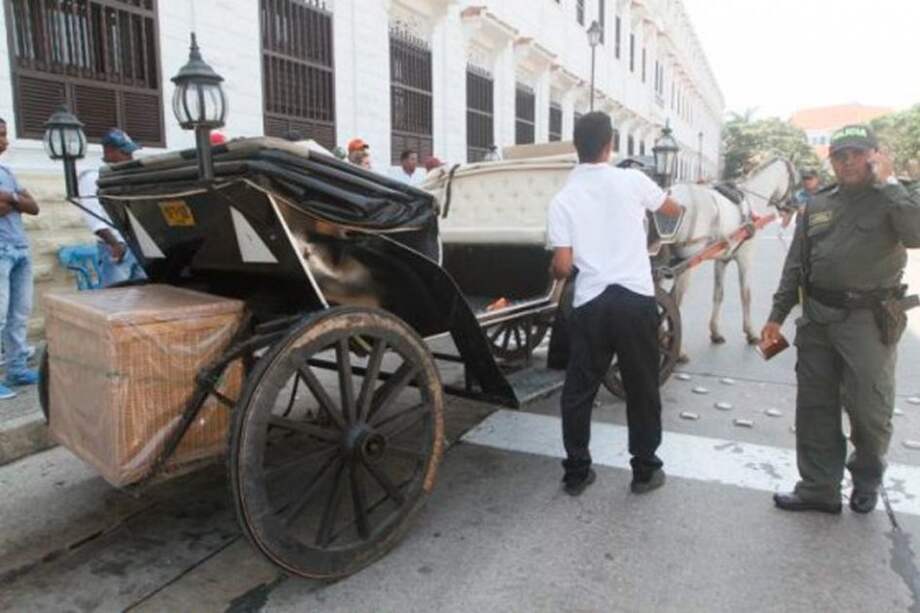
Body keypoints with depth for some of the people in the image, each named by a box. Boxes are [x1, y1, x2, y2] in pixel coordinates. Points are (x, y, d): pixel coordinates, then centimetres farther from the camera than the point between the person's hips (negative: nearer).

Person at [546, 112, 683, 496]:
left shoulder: (563, 198, -2)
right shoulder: (632, 181, 0)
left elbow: (563, 266, -6)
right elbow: (673, 210, 19)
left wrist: (554, 273, 17)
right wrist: (647, 204, 40)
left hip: (590, 304, 0)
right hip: (636, 299, 0)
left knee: (578, 391, 12)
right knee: (642, 390, 14)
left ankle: (576, 473, 21)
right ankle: (645, 471, 25)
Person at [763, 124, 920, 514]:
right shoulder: (817, 206, 11)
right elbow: (795, 264, 13)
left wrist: (886, 183, -17)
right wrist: (777, 314, 8)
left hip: (869, 320, -4)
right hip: (817, 318, 4)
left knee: (869, 408, 2)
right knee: (815, 408, 8)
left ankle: (866, 478, 31)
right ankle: (819, 488, 21)